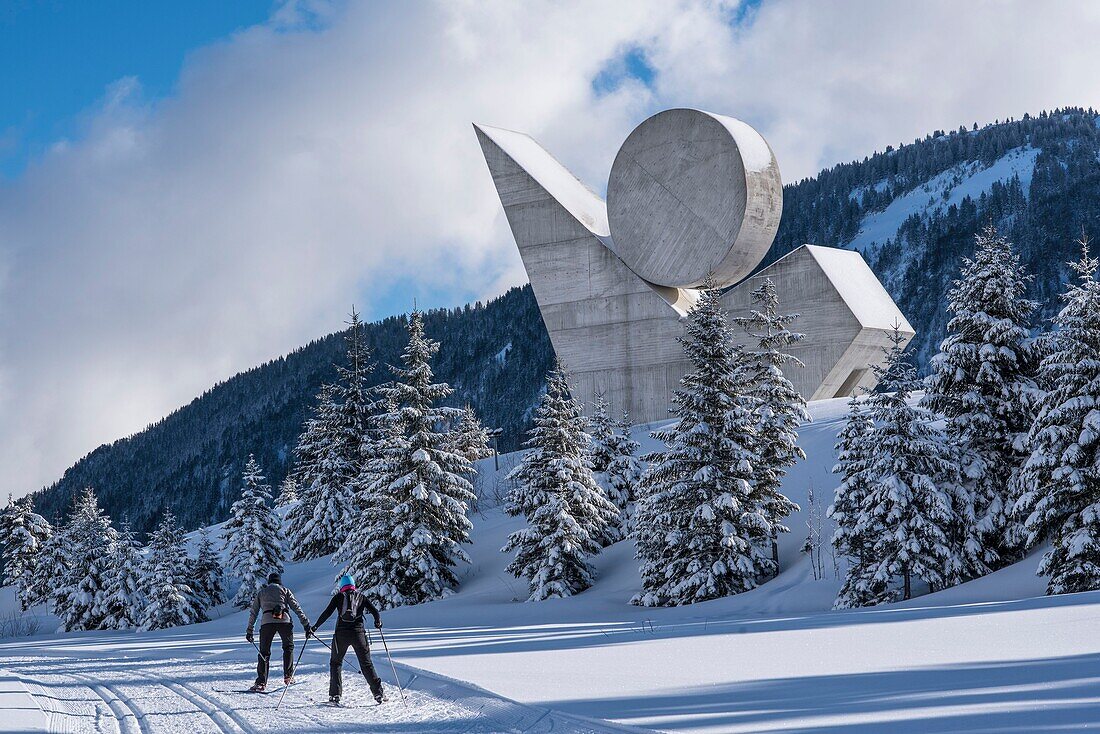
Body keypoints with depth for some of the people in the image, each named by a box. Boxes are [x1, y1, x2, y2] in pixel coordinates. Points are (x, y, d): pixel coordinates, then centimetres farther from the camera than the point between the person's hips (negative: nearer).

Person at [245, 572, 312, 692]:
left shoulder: (261, 592, 26)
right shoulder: (284, 590, 21)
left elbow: (253, 613, 23)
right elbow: (297, 608, 13)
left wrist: (249, 631, 26)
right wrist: (306, 624, 12)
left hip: (266, 622, 1)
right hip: (284, 621, -1)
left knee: (264, 652, 5)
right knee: (288, 647, 20)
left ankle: (261, 683, -5)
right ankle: (288, 676, 11)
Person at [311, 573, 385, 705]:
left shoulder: (339, 596, 5)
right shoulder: (361, 596, 10)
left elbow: (327, 612, -2)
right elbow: (374, 610, 4)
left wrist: (315, 627, 3)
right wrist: (378, 622, 22)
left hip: (341, 633, -1)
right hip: (358, 633, 1)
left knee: (335, 663, 14)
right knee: (366, 664, 8)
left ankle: (335, 695, 4)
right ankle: (378, 693, 1)